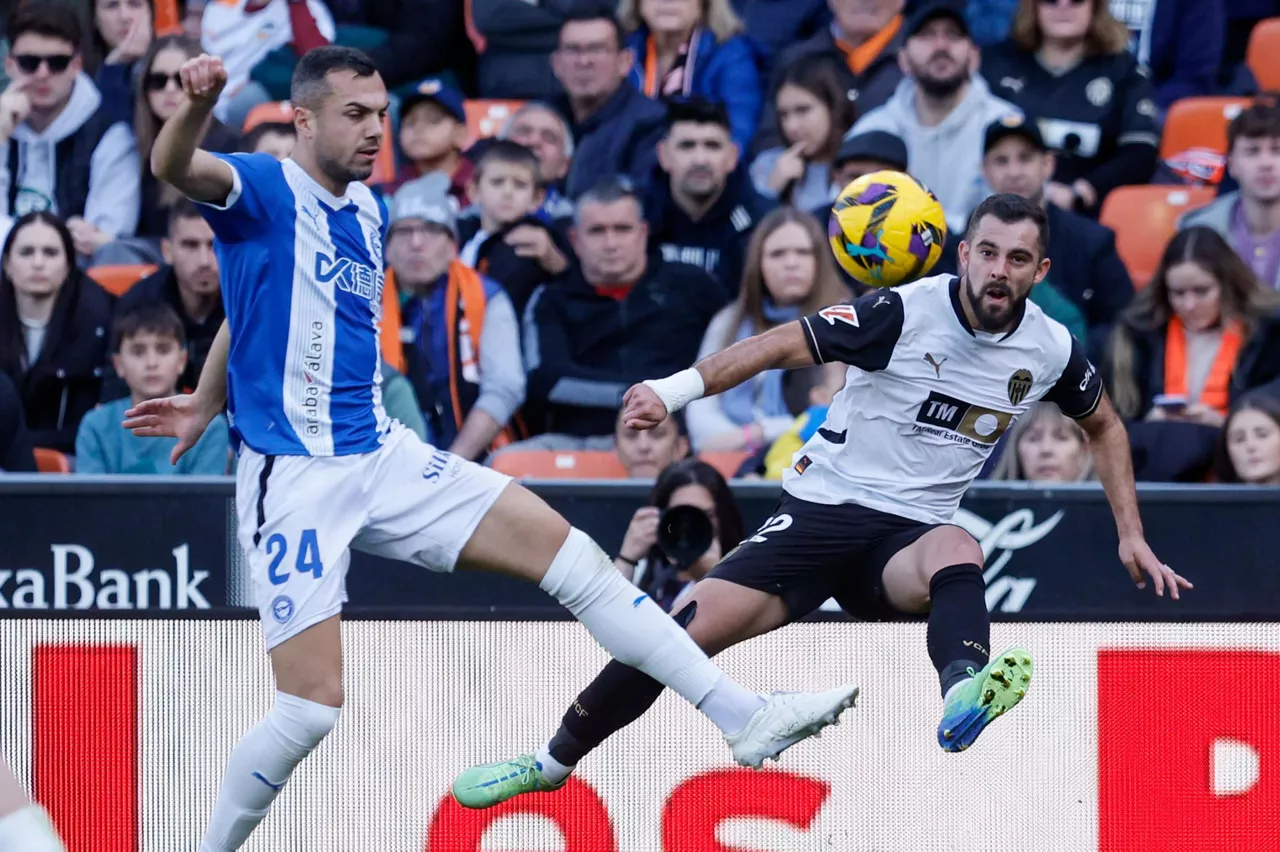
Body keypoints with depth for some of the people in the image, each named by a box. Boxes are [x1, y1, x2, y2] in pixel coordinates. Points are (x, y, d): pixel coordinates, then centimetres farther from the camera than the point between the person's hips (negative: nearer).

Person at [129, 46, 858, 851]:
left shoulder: (369, 212, 11)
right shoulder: (264, 190, -10)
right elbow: (174, 167, -32)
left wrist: (207, 401, 32)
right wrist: (198, 104, -54)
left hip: (381, 454, 7)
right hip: (293, 479, -7)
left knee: (565, 549, 1)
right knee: (313, 706, -14)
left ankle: (745, 718, 4)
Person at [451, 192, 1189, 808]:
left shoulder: (1052, 352, 0)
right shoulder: (907, 313, -11)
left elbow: (1105, 425, 21)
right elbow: (784, 345, -11)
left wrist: (1131, 534, 17)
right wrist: (678, 388, -23)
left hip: (908, 535, 1)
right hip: (823, 509, -1)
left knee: (958, 552, -37)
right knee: (693, 627, -13)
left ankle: (965, 695, -69)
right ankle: (555, 760, 7)